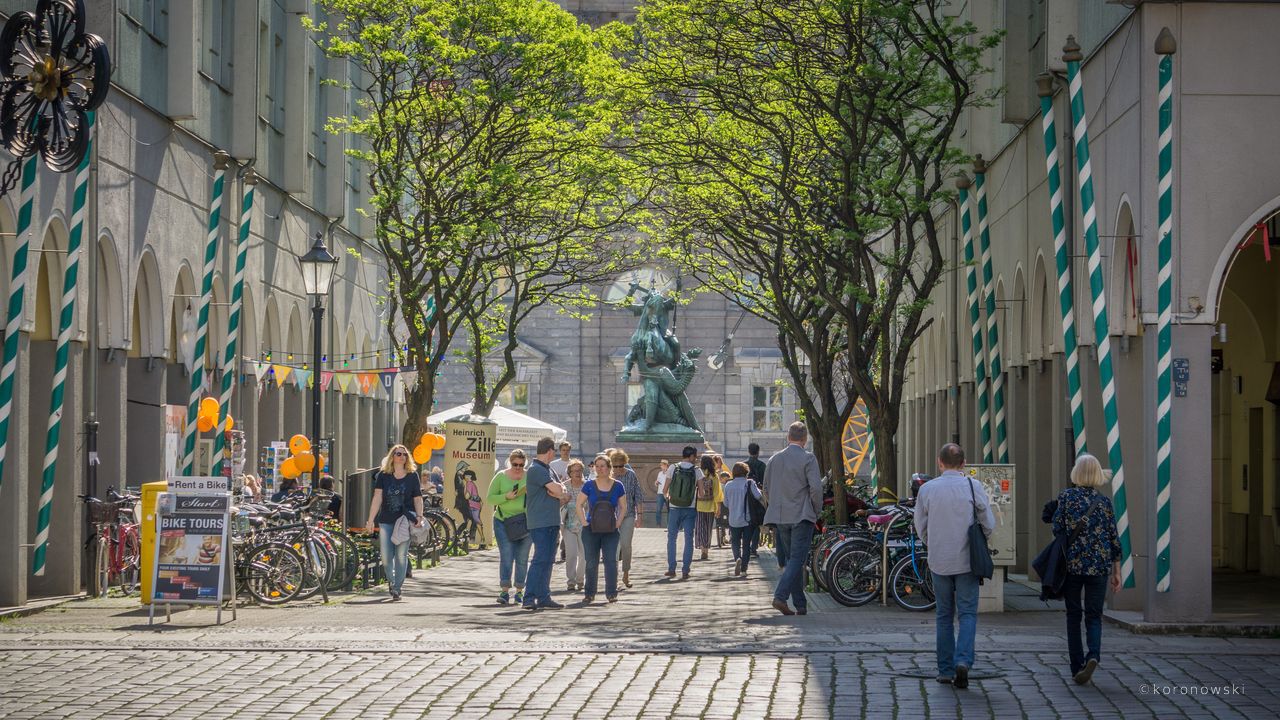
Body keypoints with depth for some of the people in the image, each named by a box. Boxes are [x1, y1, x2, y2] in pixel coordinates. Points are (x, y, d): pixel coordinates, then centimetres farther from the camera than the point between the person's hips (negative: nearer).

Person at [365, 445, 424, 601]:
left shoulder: (412, 475, 4)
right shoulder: (383, 475, 4)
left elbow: (418, 499, 5)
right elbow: (377, 498, 0)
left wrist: (419, 517, -7)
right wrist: (371, 520, -5)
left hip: (405, 520, -1)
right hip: (386, 521, 1)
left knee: (401, 555, -4)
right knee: (386, 557, -1)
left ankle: (397, 588, 3)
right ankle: (391, 580, 26)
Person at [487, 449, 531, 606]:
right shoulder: (501, 477, 2)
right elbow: (490, 498, 1)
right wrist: (506, 496, -15)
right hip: (503, 521, -1)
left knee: (522, 559, 5)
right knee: (506, 556, -9)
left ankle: (520, 592, 13)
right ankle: (504, 591, -10)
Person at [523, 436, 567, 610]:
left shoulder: (547, 469, 19)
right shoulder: (536, 469, -12)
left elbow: (560, 489, 11)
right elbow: (557, 491, -18)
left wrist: (558, 489, -11)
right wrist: (564, 493, 3)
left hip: (552, 522, 10)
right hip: (540, 522, -10)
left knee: (548, 561, 11)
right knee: (540, 560, -14)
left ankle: (543, 597, 14)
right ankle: (529, 599, -16)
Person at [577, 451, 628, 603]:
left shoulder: (618, 486, 3)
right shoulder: (589, 486, 0)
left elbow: (623, 507, 11)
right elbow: (578, 505, 5)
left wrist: (618, 523, 0)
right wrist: (584, 522, -4)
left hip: (611, 531, 0)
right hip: (591, 531, 0)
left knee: (611, 560, -6)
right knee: (591, 562, 4)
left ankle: (611, 593, 0)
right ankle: (589, 593, 13)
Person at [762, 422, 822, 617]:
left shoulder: (774, 459, 9)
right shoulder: (808, 458, -8)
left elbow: (766, 489, 13)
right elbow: (816, 487, -14)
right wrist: (817, 511, -1)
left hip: (780, 518, 5)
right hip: (802, 516, -5)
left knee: (791, 559, 12)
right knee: (797, 559, -6)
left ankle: (800, 604, 13)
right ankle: (780, 596, -22)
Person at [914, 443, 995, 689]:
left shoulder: (927, 489, -2)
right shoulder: (973, 486, -6)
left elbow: (920, 527, 6)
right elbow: (989, 524, -1)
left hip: (939, 561, 2)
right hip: (967, 560, -2)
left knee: (944, 615, 11)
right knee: (967, 613, 2)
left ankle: (946, 669, 11)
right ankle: (963, 660, -18)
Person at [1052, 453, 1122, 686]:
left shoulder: (1066, 496, -4)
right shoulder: (1104, 501, 2)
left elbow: (1058, 530, -5)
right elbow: (1114, 538, 4)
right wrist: (1116, 572, 10)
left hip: (1071, 564, -1)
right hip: (1099, 566, 1)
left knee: (1073, 615, 11)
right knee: (1094, 616, 8)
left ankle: (1077, 667, 8)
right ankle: (1093, 655, -19)